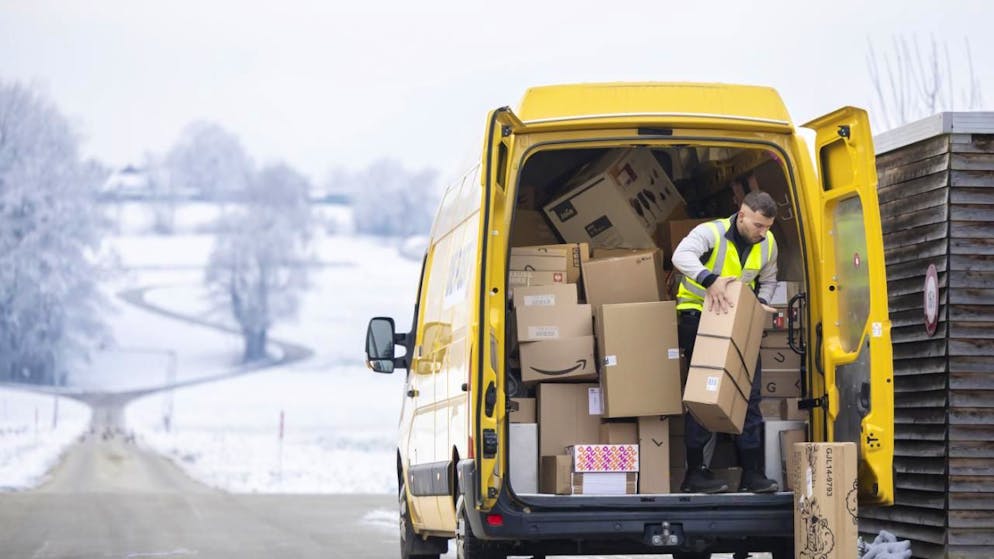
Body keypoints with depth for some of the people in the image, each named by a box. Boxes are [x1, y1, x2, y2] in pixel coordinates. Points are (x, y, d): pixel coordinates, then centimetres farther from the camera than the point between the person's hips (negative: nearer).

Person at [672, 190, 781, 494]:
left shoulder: (767, 243, 0)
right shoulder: (711, 232, -20)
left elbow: (767, 280, 18)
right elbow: (682, 256, -40)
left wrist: (761, 303, -4)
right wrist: (711, 280, -55)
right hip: (699, 315, -6)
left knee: (749, 395, 3)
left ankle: (751, 472, 6)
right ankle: (695, 471, -3)